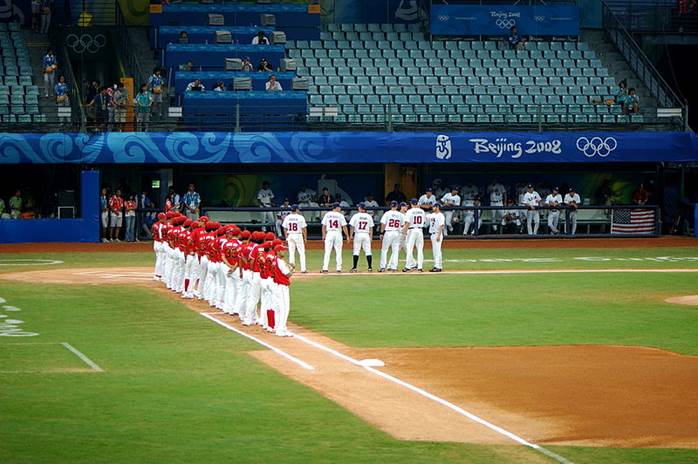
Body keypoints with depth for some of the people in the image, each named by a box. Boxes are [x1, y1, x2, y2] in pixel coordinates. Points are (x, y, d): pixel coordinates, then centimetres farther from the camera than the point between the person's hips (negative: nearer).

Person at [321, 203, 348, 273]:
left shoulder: (327, 215, 4)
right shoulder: (340, 215, -3)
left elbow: (323, 226, 6)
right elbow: (344, 227, -5)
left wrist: (324, 235, 15)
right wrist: (347, 236, 0)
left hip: (329, 234, 2)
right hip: (338, 233, -2)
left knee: (327, 252, 1)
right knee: (338, 252, 6)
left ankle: (325, 268, -5)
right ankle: (338, 268, 3)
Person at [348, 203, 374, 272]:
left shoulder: (356, 216, -2)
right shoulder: (369, 216, 5)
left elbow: (352, 226, -4)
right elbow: (371, 228, 7)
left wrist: (351, 235, 2)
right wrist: (371, 236, 13)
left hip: (358, 234, -2)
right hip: (366, 235, 2)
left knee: (356, 251, 1)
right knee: (368, 251, 4)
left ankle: (354, 268, -2)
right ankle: (370, 267, 0)